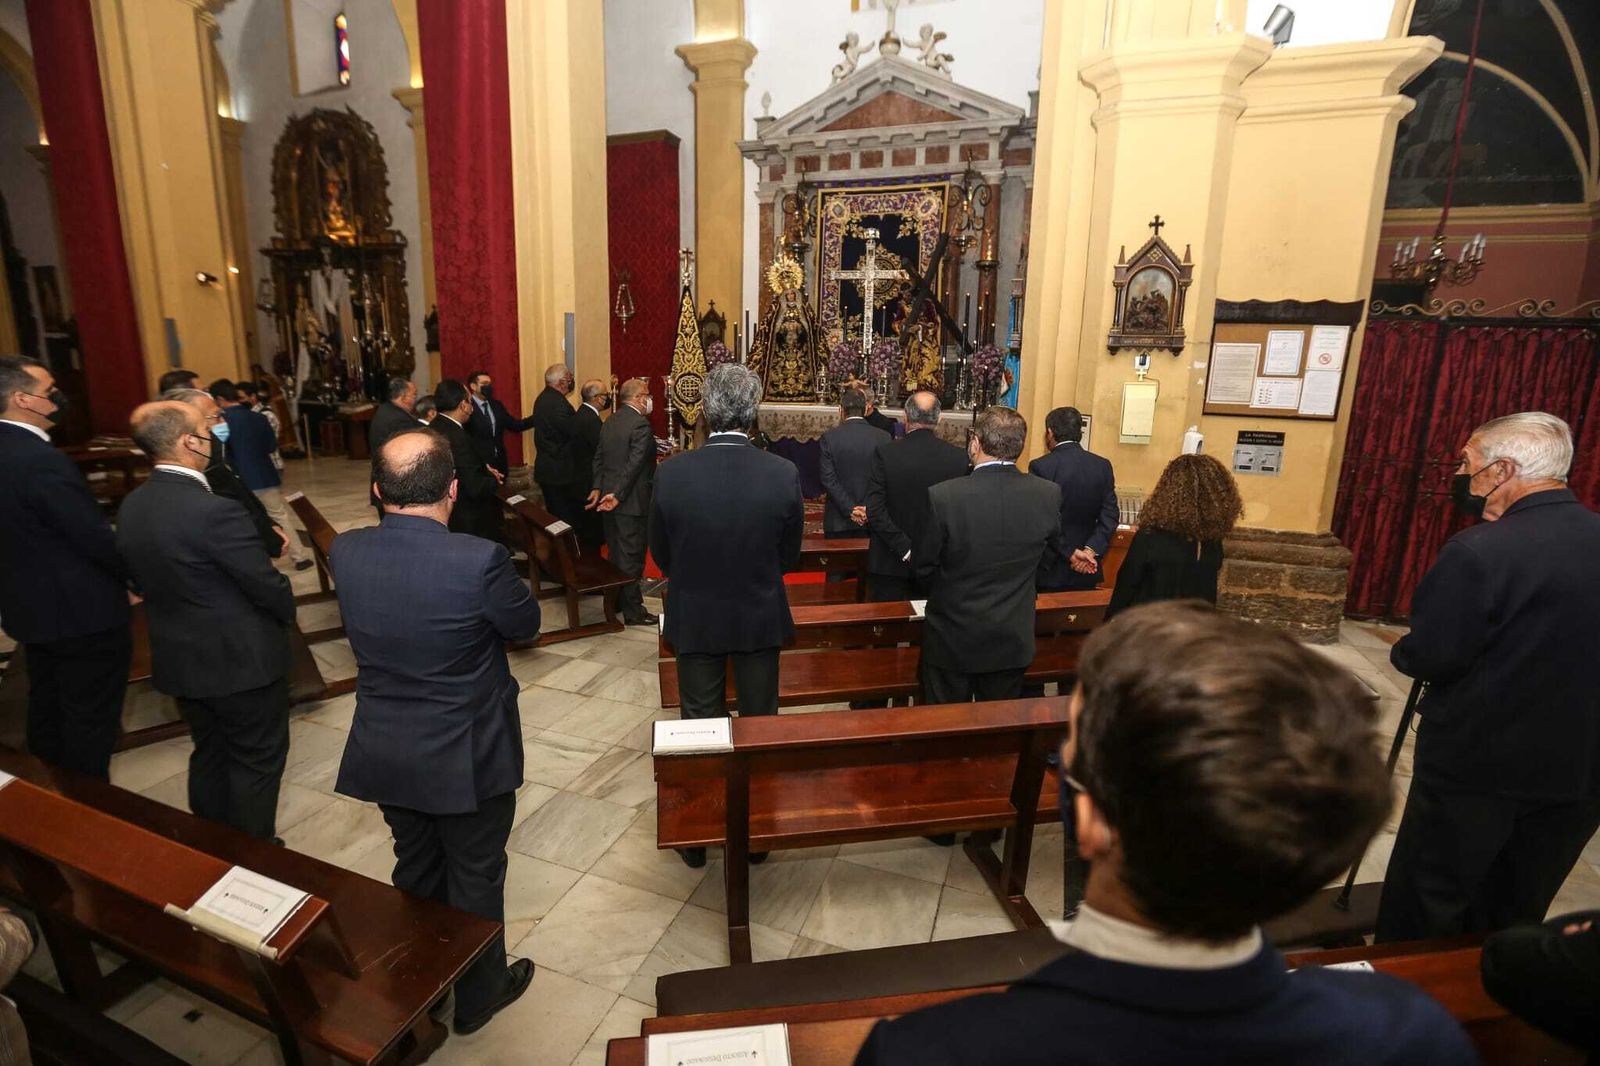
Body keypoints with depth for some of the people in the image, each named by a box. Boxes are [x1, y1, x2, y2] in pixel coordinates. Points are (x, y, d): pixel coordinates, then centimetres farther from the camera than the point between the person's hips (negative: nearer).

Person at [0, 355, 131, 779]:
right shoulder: (41, 461, -25)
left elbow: (39, 531, 10)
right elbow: (97, 538, -24)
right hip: (80, 613, -10)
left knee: (48, 710, 23)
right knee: (91, 721, 5)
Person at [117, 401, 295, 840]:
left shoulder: (131, 507, -2)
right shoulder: (216, 511, -28)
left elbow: (141, 578, 9)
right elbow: (270, 587, -21)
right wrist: (288, 612, 0)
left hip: (179, 660, 8)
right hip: (242, 662, -8)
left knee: (209, 754, 24)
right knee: (257, 762, 11)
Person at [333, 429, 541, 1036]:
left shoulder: (345, 552, -11)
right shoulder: (479, 560, -28)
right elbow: (525, 624, -11)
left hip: (384, 753, 5)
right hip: (467, 757, -5)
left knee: (415, 869, 27)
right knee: (475, 878, 17)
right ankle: (478, 994, 39)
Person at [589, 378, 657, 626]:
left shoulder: (610, 421, 11)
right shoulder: (640, 424, -16)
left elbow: (598, 457, 12)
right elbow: (634, 464, -21)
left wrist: (597, 488, 12)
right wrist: (618, 495, -19)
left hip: (609, 498, 8)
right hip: (631, 502, -8)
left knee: (616, 553, 18)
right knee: (631, 557, -1)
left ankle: (616, 600, 30)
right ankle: (633, 611, 7)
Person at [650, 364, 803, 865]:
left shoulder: (670, 474, -17)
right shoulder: (784, 474, -18)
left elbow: (661, 554, -4)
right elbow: (789, 555, -5)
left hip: (694, 619, 0)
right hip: (760, 618, 0)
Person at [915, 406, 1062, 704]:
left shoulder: (942, 496, -23)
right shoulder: (1049, 495, -12)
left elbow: (921, 565, -10)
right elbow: (1049, 553, 5)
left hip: (952, 638, -3)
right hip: (1013, 640, 3)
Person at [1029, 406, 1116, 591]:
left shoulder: (1040, 467, -13)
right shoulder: (1103, 466, 2)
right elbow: (1109, 517, -4)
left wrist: (1071, 553, -14)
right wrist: (1090, 551, -12)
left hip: (1050, 570, -4)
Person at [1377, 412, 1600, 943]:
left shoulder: (1478, 551, -25)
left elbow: (1427, 659, -20)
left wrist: (1400, 651, 1)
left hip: (1479, 764, -6)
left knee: (1426, 907, 14)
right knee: (1514, 914, 25)